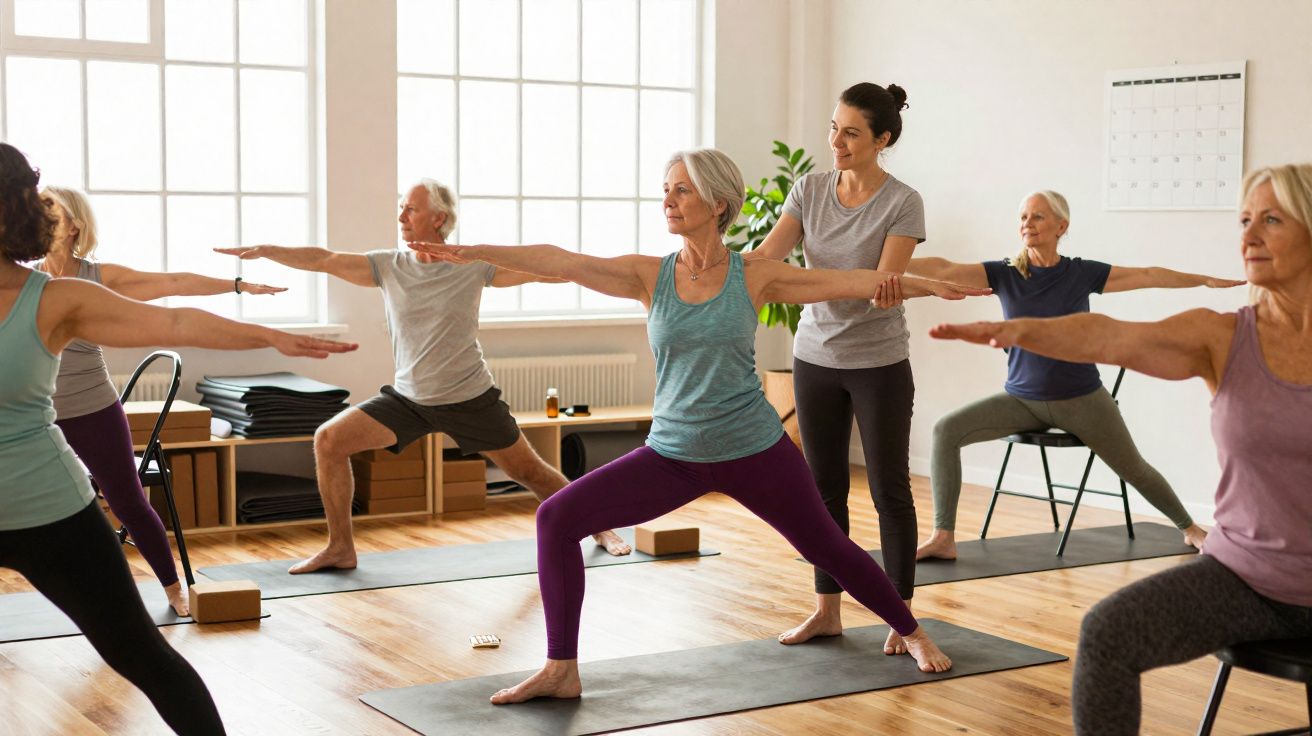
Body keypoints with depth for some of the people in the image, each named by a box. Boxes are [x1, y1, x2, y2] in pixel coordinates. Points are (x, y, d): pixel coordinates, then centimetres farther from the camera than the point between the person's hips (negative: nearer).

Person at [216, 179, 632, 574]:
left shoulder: (472, 265, -10)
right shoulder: (388, 266, -3)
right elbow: (324, 260, -5)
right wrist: (266, 251, -14)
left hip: (470, 399, -3)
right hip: (407, 398, 3)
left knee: (528, 472, 5)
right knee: (328, 441, -11)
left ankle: (600, 529, 29)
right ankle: (340, 549, 1)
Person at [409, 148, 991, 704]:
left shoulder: (754, 278, -5)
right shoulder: (649, 275, -3)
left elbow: (850, 282, -4)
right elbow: (562, 263, -15)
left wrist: (926, 285, -10)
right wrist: (473, 252, -24)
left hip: (755, 451, -2)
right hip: (672, 455, 2)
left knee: (827, 547, 10)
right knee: (557, 518, -12)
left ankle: (912, 633, 38)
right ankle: (561, 671, -3)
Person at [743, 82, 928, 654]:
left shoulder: (902, 203, -11)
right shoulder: (810, 190, 1)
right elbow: (766, 254, -9)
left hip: (879, 364, -4)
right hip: (816, 356, 4)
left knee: (889, 488, 1)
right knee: (824, 485, 10)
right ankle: (827, 610, 20)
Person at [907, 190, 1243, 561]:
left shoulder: (1081, 274, -6)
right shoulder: (1004, 274, -6)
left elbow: (1148, 276, 0)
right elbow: (944, 269, -18)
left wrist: (1207, 280, 2)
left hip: (1081, 400, -1)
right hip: (1022, 400, 1)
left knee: (1134, 470, 10)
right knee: (946, 430, -18)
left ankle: (1189, 528, 38)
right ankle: (943, 538, -17)